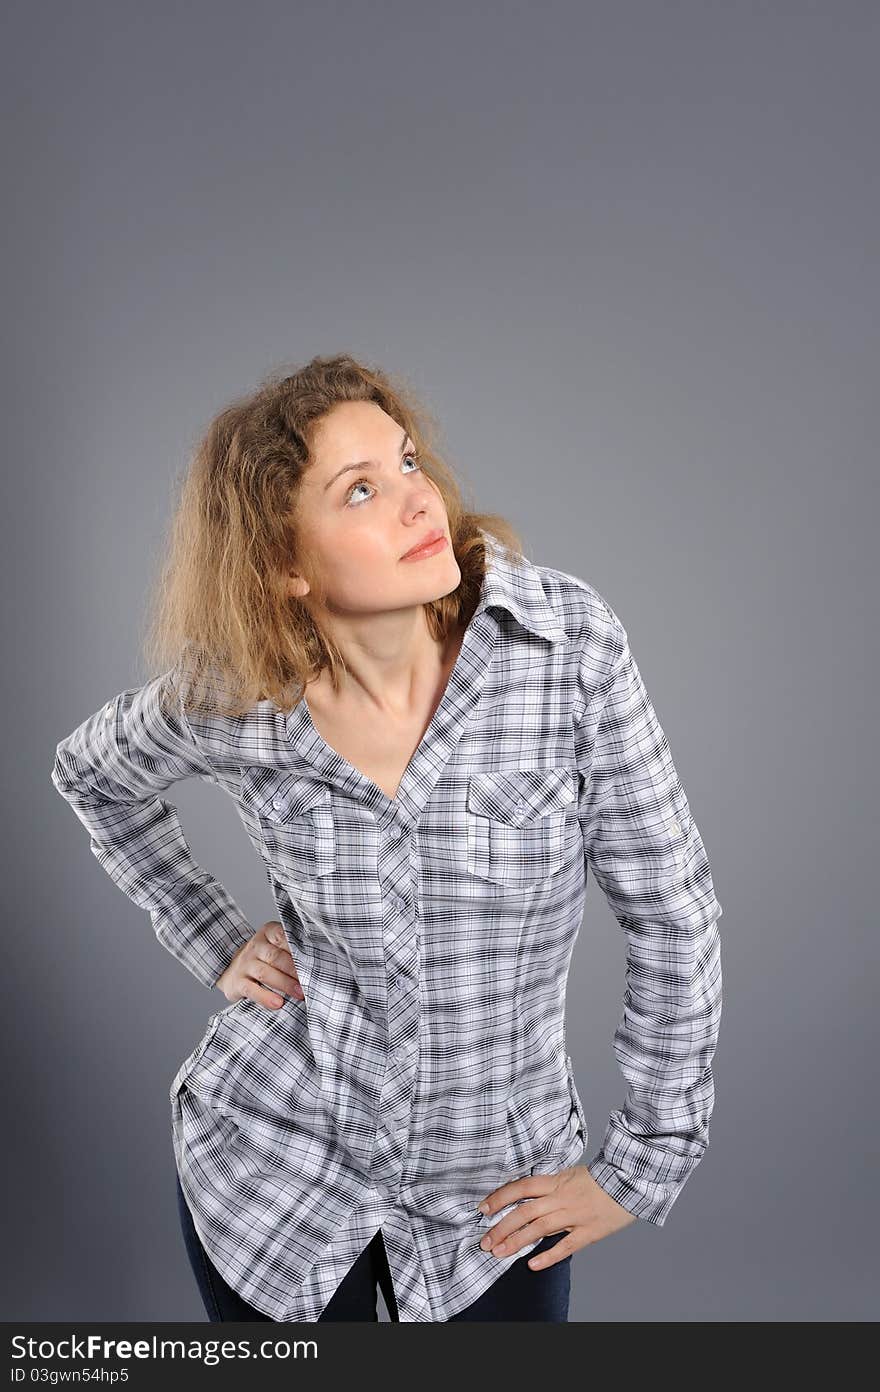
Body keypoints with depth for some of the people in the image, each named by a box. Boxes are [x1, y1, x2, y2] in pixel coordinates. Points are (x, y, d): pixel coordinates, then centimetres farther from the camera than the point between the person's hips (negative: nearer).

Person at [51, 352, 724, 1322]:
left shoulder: (567, 637, -19)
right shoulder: (231, 701, -15)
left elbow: (670, 909, -11)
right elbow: (91, 771, 8)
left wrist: (647, 1162, -6)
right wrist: (211, 945, 0)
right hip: (269, 1158, 1)